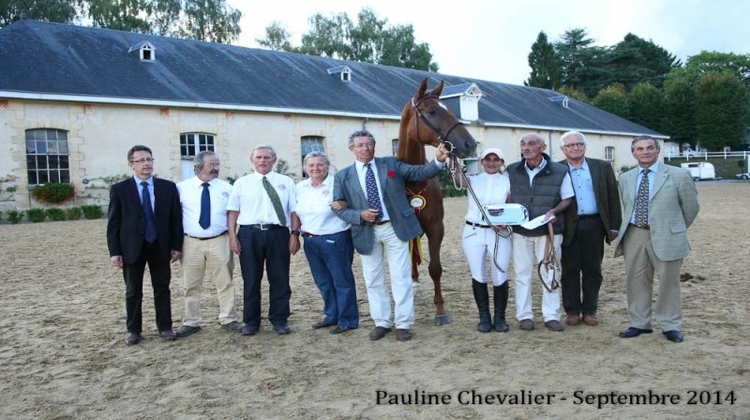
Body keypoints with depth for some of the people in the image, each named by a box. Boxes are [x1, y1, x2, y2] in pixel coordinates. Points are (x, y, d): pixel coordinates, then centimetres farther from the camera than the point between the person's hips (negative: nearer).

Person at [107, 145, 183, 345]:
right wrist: (114, 251, -6)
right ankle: (134, 331, 19)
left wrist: (177, 245, 0)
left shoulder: (168, 187, 3)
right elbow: (113, 223, -1)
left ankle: (165, 327, 19)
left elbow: (176, 218, 4)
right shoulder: (119, 189, -1)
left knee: (162, 288, 8)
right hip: (132, 247, -1)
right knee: (133, 291, 8)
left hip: (160, 246, 1)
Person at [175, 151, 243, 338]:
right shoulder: (182, 188, 2)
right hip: (191, 243, 0)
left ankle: (228, 320, 18)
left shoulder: (226, 188, 3)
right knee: (191, 286, 9)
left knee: (225, 283, 6)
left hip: (219, 242, 0)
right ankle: (191, 323, 21)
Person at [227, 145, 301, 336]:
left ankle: (279, 320, 17)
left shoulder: (286, 182, 8)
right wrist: (232, 236, -3)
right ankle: (251, 322, 18)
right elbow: (233, 211, 6)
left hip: (278, 233, 0)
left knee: (280, 279, 5)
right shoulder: (241, 183, 9)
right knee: (251, 279, 7)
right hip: (249, 234, 0)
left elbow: (294, 211, 4)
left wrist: (295, 234, -5)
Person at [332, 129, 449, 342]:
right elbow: (339, 208, 1)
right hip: (366, 232, 1)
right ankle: (381, 322, 25)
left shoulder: (391, 164, 3)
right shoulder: (342, 177, 2)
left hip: (395, 228, -1)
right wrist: (360, 215, -17)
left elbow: (420, 172, -2)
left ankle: (403, 324, 13)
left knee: (401, 278, 3)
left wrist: (439, 161, -20)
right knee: (373, 280, 10)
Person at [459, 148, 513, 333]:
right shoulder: (473, 180, 5)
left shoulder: (508, 181, 3)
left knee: (500, 277, 1)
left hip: (499, 234, -1)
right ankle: (484, 318, 18)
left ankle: (500, 317, 18)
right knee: (478, 277, 6)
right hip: (473, 233, 1)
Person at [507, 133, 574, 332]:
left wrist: (554, 211, -16)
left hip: (549, 231, -2)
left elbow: (567, 199, 2)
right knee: (522, 274, 7)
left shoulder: (559, 172, -4)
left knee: (550, 274, 5)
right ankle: (524, 316, 17)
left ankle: (551, 316, 15)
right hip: (520, 231, 2)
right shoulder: (512, 171, 2)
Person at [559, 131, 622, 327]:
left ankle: (590, 310, 18)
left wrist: (614, 226, 3)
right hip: (568, 227, -1)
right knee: (570, 270, 5)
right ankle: (572, 311, 15)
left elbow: (613, 197, 7)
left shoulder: (602, 167, 7)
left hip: (594, 225, 2)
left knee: (592, 270, 8)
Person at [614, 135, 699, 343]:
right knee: (636, 281, 8)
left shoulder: (678, 175, -2)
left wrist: (675, 229, 13)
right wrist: (632, 228, 16)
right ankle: (639, 324, 20)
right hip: (634, 236, 4)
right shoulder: (625, 179, 10)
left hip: (665, 237, -4)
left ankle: (671, 326, 17)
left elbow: (691, 207, 6)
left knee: (668, 282, 4)